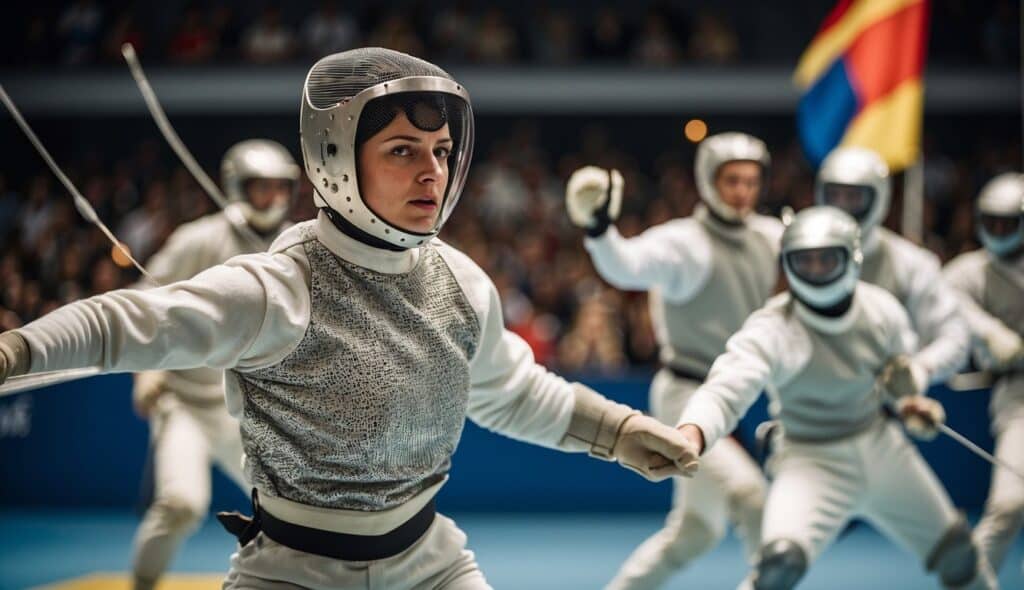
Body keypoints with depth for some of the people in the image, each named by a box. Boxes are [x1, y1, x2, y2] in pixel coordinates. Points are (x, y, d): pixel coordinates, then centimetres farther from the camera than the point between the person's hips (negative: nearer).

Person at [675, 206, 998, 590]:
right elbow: (725, 391, -44)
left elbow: (908, 360, 9)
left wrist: (909, 397, -15)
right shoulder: (772, 330, -28)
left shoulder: (880, 308, -12)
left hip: (882, 448, 5)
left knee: (957, 552, 16)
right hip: (813, 462, -5)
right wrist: (689, 436, -66)